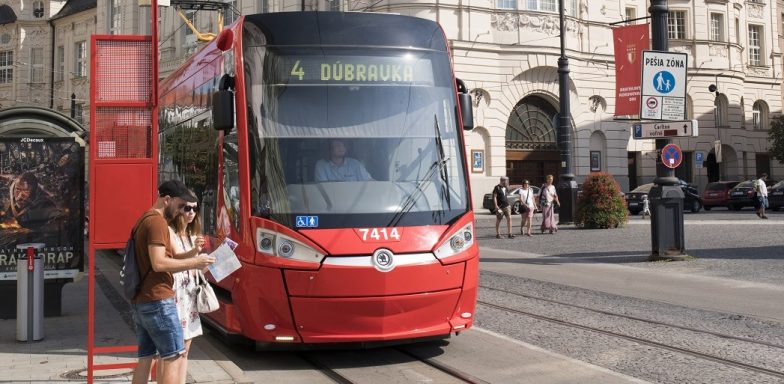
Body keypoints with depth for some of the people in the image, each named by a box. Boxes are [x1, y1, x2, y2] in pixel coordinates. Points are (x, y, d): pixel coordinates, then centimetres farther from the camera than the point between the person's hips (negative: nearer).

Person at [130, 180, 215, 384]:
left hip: (139, 301, 10)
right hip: (157, 300, -10)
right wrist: (194, 262, -15)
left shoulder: (144, 220, 20)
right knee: (174, 356, -7)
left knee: (145, 358, 10)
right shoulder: (157, 221, -11)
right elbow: (159, 263, -20)